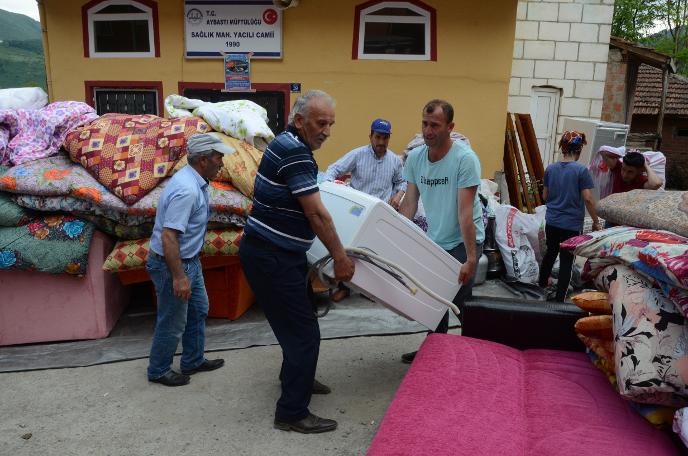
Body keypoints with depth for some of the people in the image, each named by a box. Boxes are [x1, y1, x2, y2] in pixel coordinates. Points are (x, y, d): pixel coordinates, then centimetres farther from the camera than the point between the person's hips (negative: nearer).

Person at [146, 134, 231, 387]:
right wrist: (178, 277, -29)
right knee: (173, 323, 7)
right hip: (171, 264, -10)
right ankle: (158, 371, 28)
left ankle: (193, 361, 37)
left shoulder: (195, 181, 3)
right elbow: (168, 236, -32)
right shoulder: (187, 190, -29)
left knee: (198, 310, 21)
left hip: (189, 260, 10)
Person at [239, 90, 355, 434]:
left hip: (273, 253, 11)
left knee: (296, 319, 24)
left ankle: (293, 377, 44)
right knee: (304, 331, -4)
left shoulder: (287, 145, 13)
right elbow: (316, 213, -21)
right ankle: (292, 413, 7)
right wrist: (340, 258, -13)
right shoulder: (294, 151, -19)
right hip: (271, 258, -11)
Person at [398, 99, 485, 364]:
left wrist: (471, 258, -26)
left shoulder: (465, 159, -21)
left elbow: (465, 212, -25)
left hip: (462, 241, -6)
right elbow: (409, 203, 1)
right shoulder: (415, 157, -3)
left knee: (461, 302, -4)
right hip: (433, 240, 6)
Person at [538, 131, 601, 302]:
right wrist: (596, 221, -3)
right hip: (572, 224, -5)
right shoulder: (581, 170, -14)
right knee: (567, 261, 6)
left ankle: (542, 281, 45)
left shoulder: (550, 168, 0)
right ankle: (559, 298, 10)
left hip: (552, 222, 5)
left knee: (551, 252, 26)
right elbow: (588, 199, -14)